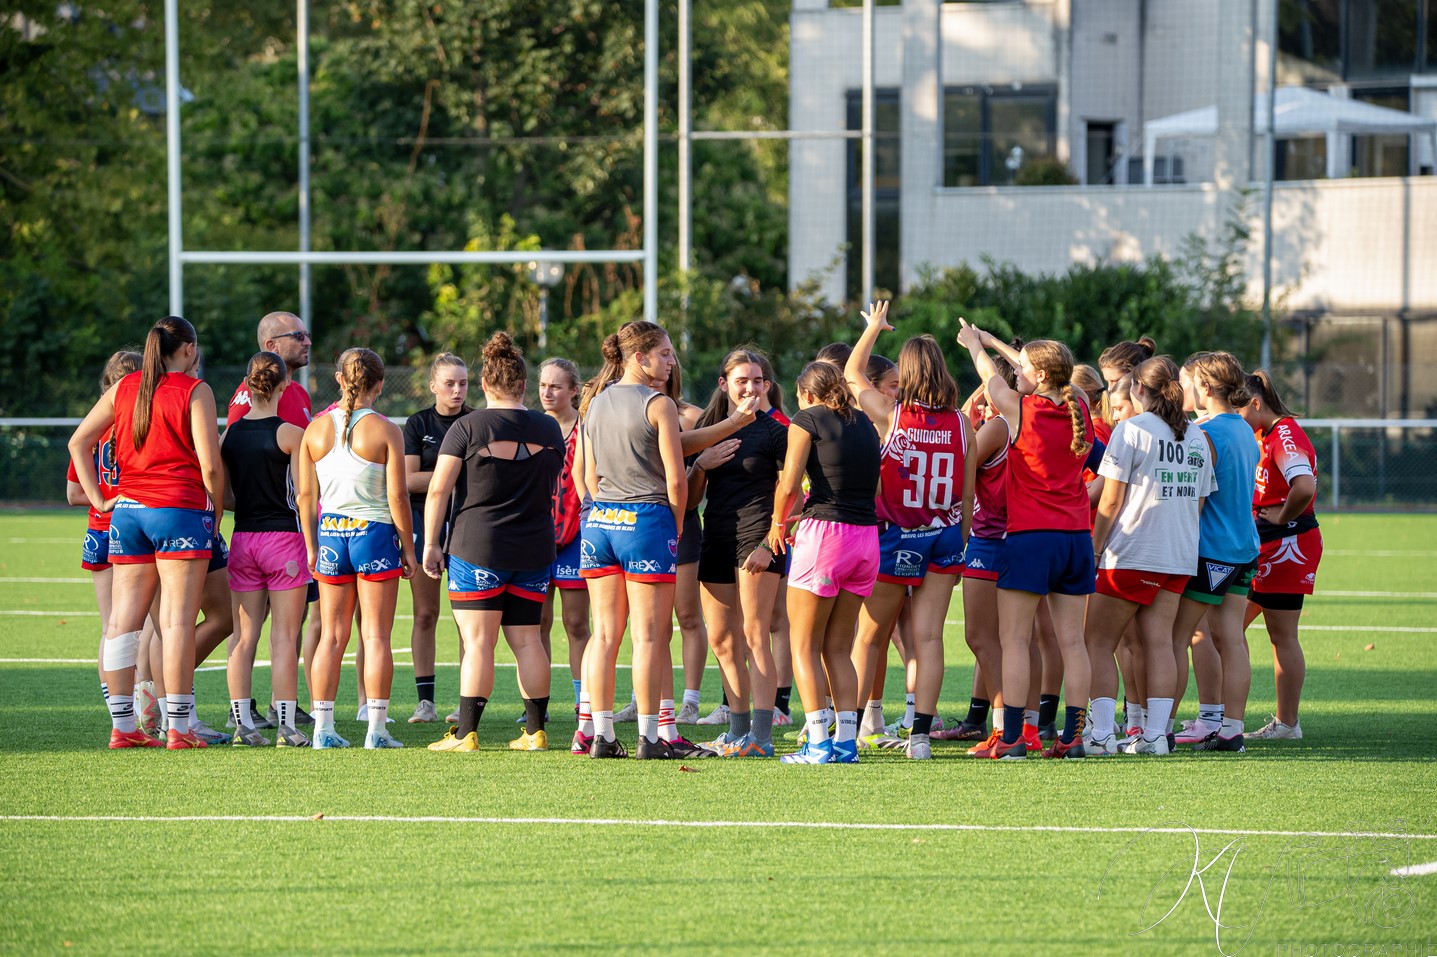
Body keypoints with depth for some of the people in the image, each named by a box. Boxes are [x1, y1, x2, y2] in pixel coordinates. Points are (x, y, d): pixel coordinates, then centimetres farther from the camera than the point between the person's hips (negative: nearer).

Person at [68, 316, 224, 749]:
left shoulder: (123, 388, 10)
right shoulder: (195, 391, -5)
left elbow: (78, 442, 9)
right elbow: (210, 464, -10)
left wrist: (99, 499, 9)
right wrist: (216, 512, 3)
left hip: (128, 507, 5)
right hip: (181, 509, -5)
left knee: (123, 620, 6)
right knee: (177, 620, -4)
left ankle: (122, 727, 8)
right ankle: (179, 728, -5)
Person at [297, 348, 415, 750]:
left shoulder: (316, 429, 3)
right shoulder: (385, 431, -8)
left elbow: (306, 496, 5)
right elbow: (397, 496, -9)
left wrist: (311, 546, 14)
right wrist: (408, 547, 1)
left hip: (331, 535, 3)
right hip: (375, 535, -3)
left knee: (332, 635, 9)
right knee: (376, 636, 1)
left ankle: (323, 728, 6)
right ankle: (376, 730, -1)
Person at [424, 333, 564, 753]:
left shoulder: (468, 427, -8)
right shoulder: (549, 430, 6)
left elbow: (439, 489, -8)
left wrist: (430, 544, -1)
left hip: (477, 548, -4)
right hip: (535, 550, 4)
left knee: (477, 641, -4)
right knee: (527, 640, 9)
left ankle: (467, 733, -6)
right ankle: (535, 731, 9)